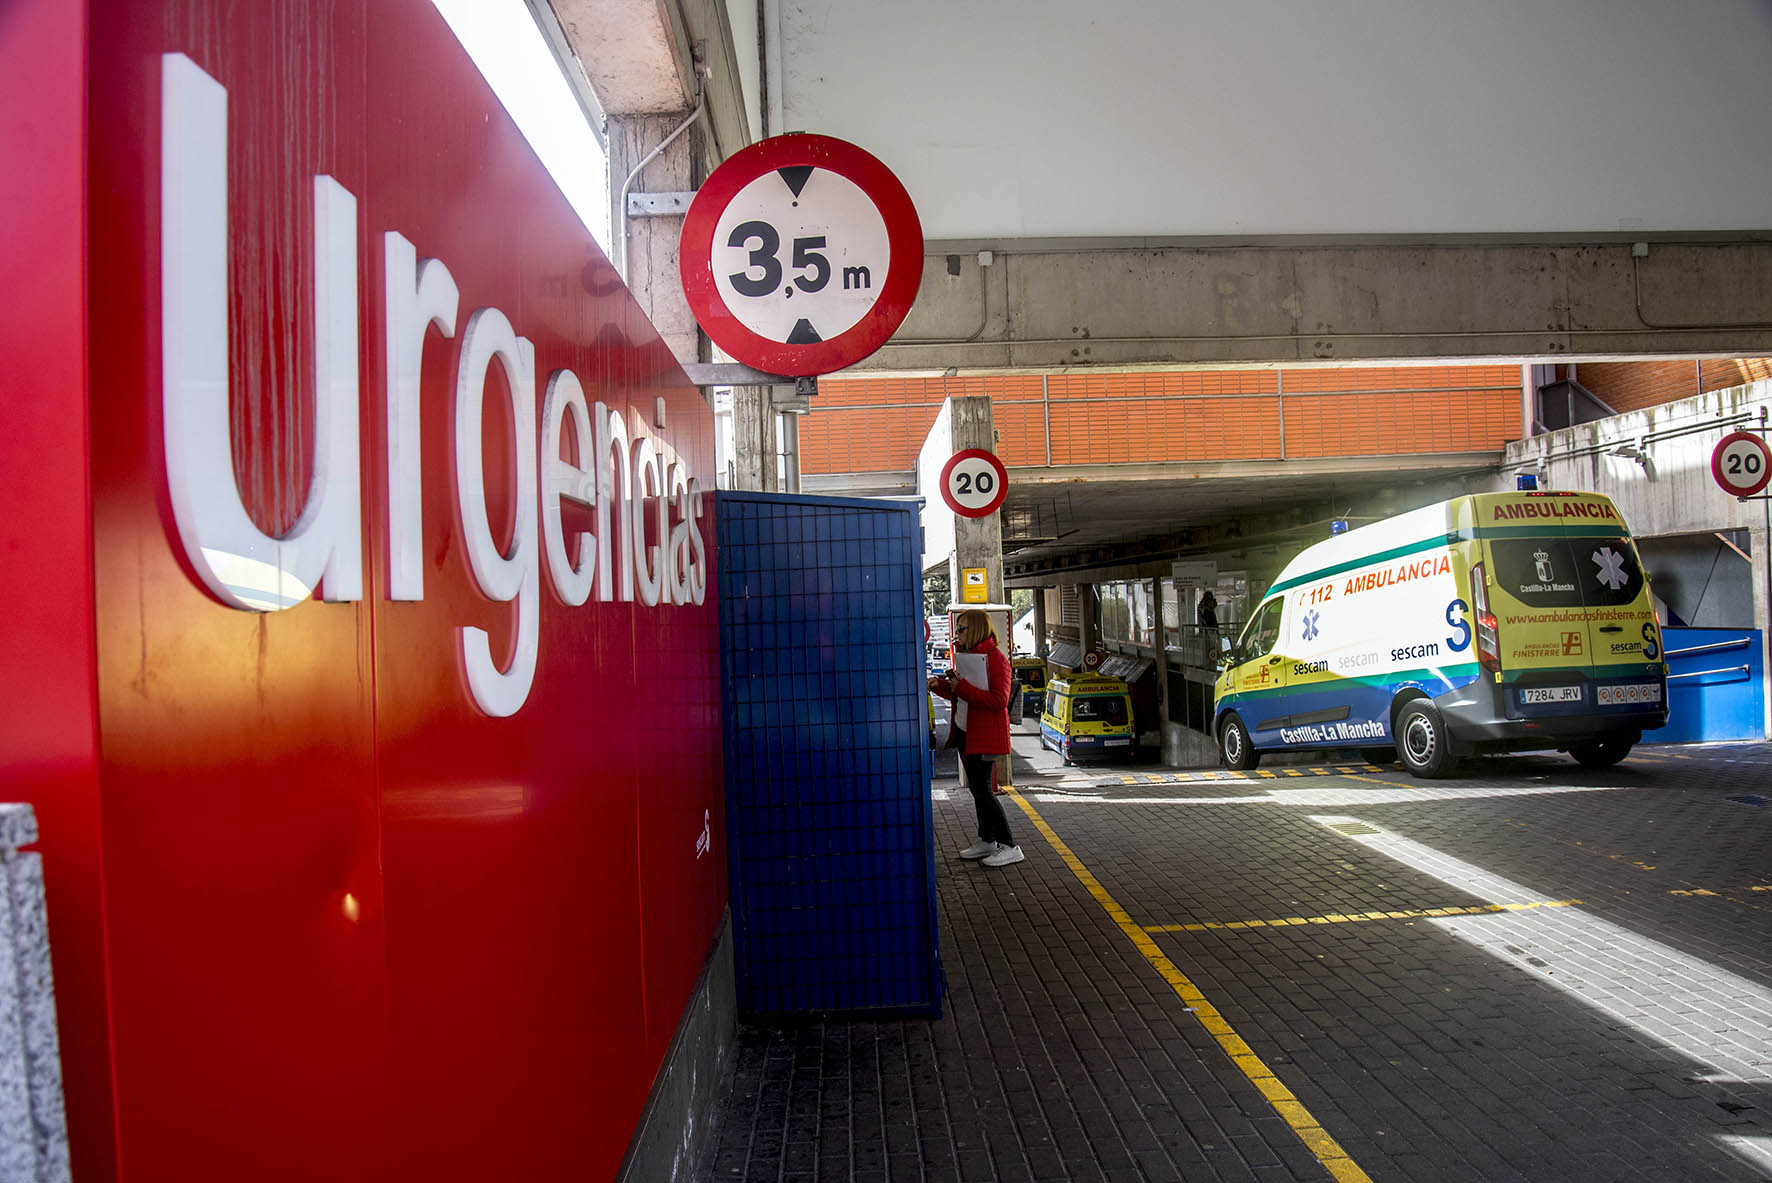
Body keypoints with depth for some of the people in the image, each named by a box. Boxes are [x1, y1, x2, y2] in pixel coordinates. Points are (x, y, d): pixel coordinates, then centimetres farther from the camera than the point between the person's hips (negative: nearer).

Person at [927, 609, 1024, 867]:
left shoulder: (996, 659, -15)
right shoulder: (965, 655, 13)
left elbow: (999, 701, -23)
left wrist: (963, 688, -26)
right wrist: (940, 686, 3)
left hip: (984, 736, -9)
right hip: (965, 733, 9)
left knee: (983, 790, -9)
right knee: (977, 788, 15)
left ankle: (1010, 847, -3)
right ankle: (987, 841, 26)